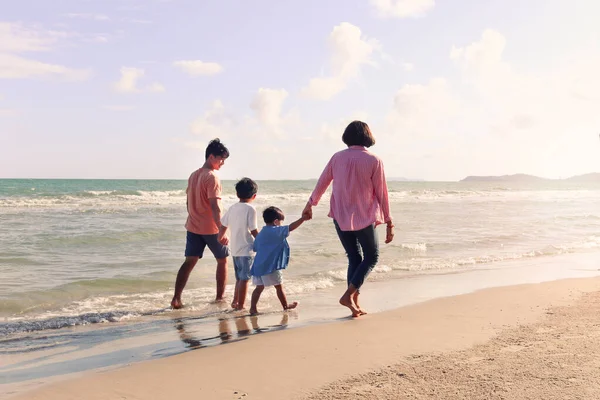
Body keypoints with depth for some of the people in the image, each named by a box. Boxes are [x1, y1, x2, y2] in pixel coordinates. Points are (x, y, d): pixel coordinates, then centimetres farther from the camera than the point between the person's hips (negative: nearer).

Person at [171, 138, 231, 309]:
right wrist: (222, 230, -23)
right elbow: (215, 206, -22)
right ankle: (219, 298, 16)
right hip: (210, 228, -7)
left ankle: (176, 299, -1)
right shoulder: (212, 177, -15)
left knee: (189, 262, 6)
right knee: (222, 260, 10)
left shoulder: (193, 175, 11)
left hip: (193, 226, 7)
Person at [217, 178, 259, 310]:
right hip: (246, 249, -7)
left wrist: (221, 237, 32)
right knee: (244, 278, -1)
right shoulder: (250, 209, -12)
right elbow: (253, 231, -14)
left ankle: (235, 302, 24)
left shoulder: (232, 208, 7)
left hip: (234, 249, 7)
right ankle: (240, 305, 1)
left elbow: (223, 225, 13)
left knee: (239, 277, 19)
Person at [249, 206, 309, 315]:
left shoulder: (261, 233, 13)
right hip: (270, 266, -7)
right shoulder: (276, 231, -12)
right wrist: (303, 219, -10)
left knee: (259, 287, 12)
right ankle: (286, 305, 23)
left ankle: (253, 308, 7)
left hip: (258, 265, 7)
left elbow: (255, 248, 18)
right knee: (279, 286, 9)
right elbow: (290, 227, -16)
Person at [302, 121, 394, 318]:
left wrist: (310, 205, 27)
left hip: (340, 217, 4)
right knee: (371, 257, 13)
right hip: (364, 218, -4)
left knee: (354, 258, 15)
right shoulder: (374, 161, -9)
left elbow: (322, 183, 11)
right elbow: (381, 194, -6)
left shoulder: (337, 157, 1)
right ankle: (348, 295, -1)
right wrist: (389, 222, 1)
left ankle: (355, 303, 12)